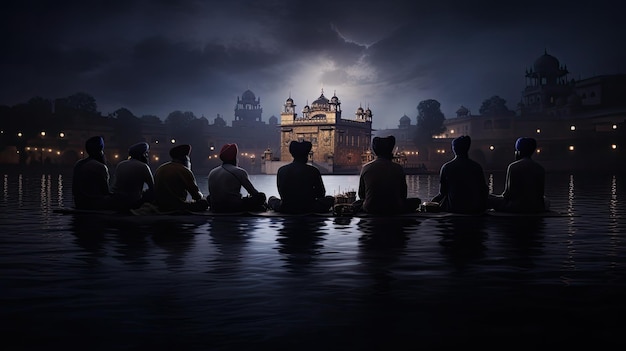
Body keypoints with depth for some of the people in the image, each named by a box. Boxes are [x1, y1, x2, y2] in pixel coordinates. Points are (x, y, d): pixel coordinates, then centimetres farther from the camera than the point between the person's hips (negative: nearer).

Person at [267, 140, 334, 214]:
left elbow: (281, 193, 8)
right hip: (308, 209, -2)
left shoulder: (281, 170, -3)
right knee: (330, 199, 21)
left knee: (271, 199, 33)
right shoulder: (313, 171, -10)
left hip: (286, 210, 2)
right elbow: (321, 193, 0)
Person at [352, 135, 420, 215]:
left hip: (370, 209, 0)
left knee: (355, 204, 33)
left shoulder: (366, 168, -1)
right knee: (416, 201, 27)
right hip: (395, 210, 0)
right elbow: (403, 194, 5)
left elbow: (361, 195, 7)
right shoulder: (398, 168, -3)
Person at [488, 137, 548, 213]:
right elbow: (541, 192, 8)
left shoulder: (513, 166, -7)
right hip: (537, 208, 5)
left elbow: (509, 192, -9)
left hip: (518, 207, -5)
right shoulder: (540, 168, 6)